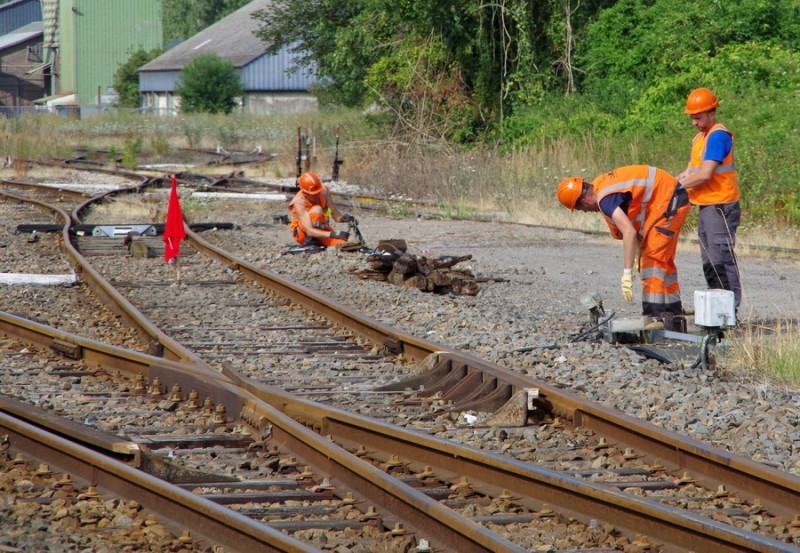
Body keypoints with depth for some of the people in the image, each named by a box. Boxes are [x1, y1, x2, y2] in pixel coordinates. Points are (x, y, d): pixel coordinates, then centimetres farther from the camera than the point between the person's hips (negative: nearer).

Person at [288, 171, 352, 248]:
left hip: (321, 229, 6)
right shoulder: (299, 203, -29)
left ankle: (318, 242, 6)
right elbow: (309, 231, -37)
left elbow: (335, 214, -10)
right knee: (317, 210, -32)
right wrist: (333, 234, -48)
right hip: (303, 234, -6)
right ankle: (309, 241, -19)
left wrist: (343, 218, -35)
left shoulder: (324, 191, -15)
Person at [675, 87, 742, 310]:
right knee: (709, 261, 13)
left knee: (721, 257, -11)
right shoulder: (699, 138, 17)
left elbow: (705, 174, -20)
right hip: (706, 207, 10)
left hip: (720, 206, -10)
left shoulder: (718, 136, -14)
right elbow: (691, 171, 18)